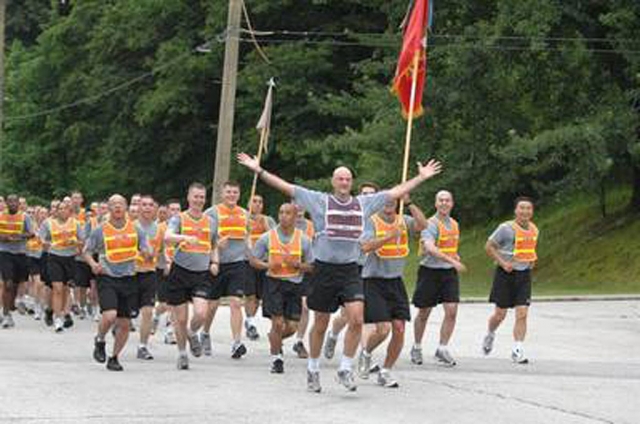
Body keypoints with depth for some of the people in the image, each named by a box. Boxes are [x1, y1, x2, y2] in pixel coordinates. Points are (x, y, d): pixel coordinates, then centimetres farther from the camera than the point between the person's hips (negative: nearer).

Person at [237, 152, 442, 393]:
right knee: (320, 325, 7)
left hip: (350, 270, 2)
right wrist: (259, 171, -8)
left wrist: (422, 177, 18)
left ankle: (345, 369, -2)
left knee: (357, 319, -14)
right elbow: (286, 188, -3)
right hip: (324, 269, -2)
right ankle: (313, 370, 24)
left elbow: (396, 193, 16)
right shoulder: (320, 201, 0)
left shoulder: (364, 203, 8)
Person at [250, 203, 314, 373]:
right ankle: (276, 358, 7)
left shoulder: (303, 239, 2)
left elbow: (310, 266, 7)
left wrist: (297, 265, -14)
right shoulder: (268, 237, -1)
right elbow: (253, 260, 6)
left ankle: (275, 339, 33)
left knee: (291, 327, 0)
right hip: (274, 282, -2)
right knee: (278, 322, -9)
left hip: (294, 284, 2)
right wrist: (267, 265, -14)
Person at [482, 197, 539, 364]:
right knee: (500, 314, 5)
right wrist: (502, 263, -15)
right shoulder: (506, 228, -11)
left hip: (524, 275, 4)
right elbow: (489, 247, -7)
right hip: (506, 275, -4)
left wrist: (532, 258, 7)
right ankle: (490, 335, 36)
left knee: (522, 313, -7)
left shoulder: (534, 229, 7)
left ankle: (517, 350, -5)